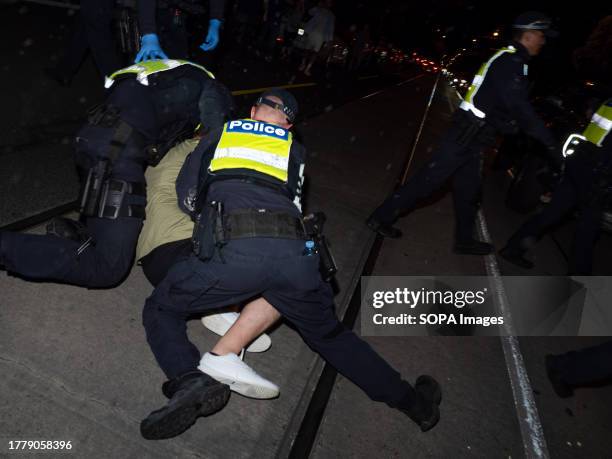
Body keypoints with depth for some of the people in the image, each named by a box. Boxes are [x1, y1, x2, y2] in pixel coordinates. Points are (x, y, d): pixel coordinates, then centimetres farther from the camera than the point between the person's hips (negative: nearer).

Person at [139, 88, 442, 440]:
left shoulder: (219, 135, 27)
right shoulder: (294, 149, 28)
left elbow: (186, 197, 23)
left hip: (233, 249, -2)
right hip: (294, 252, 3)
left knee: (161, 310, 20)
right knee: (330, 333, 25)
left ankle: (190, 379, -7)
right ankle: (409, 399, 28)